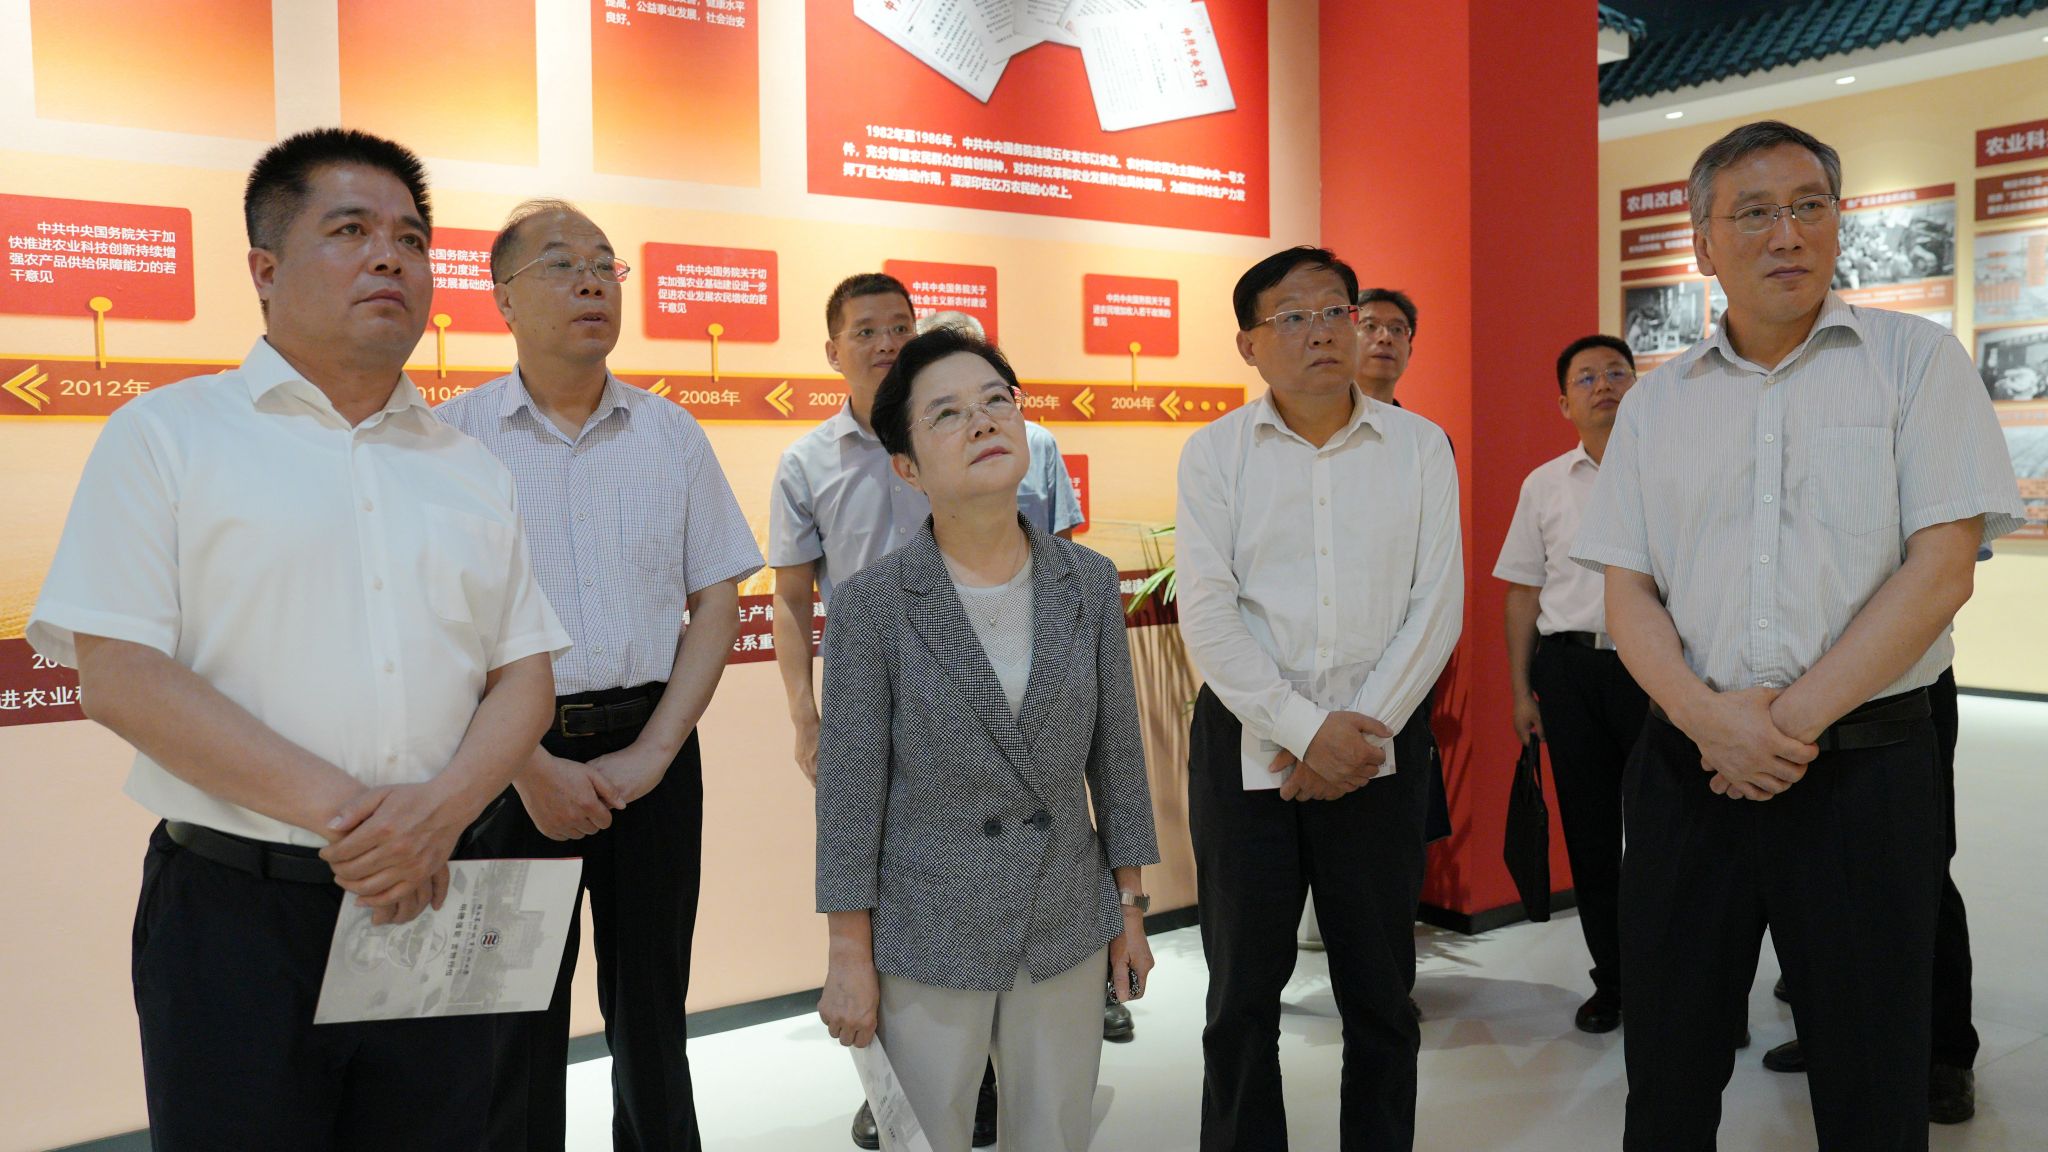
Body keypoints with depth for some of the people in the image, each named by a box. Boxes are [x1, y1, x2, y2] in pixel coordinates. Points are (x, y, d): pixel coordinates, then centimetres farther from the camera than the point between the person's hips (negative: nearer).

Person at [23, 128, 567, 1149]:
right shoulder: (166, 435, 1)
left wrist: (442, 808, -12)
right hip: (235, 912, -3)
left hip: (431, 912, 4)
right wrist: (340, 810, -17)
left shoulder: (472, 470, 13)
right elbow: (118, 676, -9)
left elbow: (525, 676, 8)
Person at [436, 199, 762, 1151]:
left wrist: (649, 754, -5)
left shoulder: (671, 433, 6)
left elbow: (717, 603, 5)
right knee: (514, 1018, 9)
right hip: (512, 756, -2)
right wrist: (532, 767, -11)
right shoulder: (453, 437, -2)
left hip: (653, 752, 2)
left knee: (651, 1009, 13)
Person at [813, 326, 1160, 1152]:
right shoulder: (874, 604, -12)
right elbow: (850, 789, -9)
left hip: (1067, 930, 3)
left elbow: (1116, 754, 4)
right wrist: (850, 958, -7)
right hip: (926, 940, -3)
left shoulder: (1089, 583, -2)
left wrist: (1130, 907, 7)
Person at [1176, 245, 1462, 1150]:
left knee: (1380, 990, 10)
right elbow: (1207, 615, -7)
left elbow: (1436, 603, -2)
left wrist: (1365, 730, -11)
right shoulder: (1214, 452, 1)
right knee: (1243, 991, 8)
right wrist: (1306, 729, -15)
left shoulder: (1419, 445, 4)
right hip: (1247, 745, -1)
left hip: (1381, 747, 1)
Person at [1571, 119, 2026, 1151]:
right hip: (1687, 764, 3)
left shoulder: (1914, 360, 2)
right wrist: (1709, 716, -13)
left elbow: (1942, 568, -8)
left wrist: (1796, 717, -14)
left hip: (1866, 765, -2)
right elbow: (1626, 590, 5)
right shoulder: (1655, 402, 9)